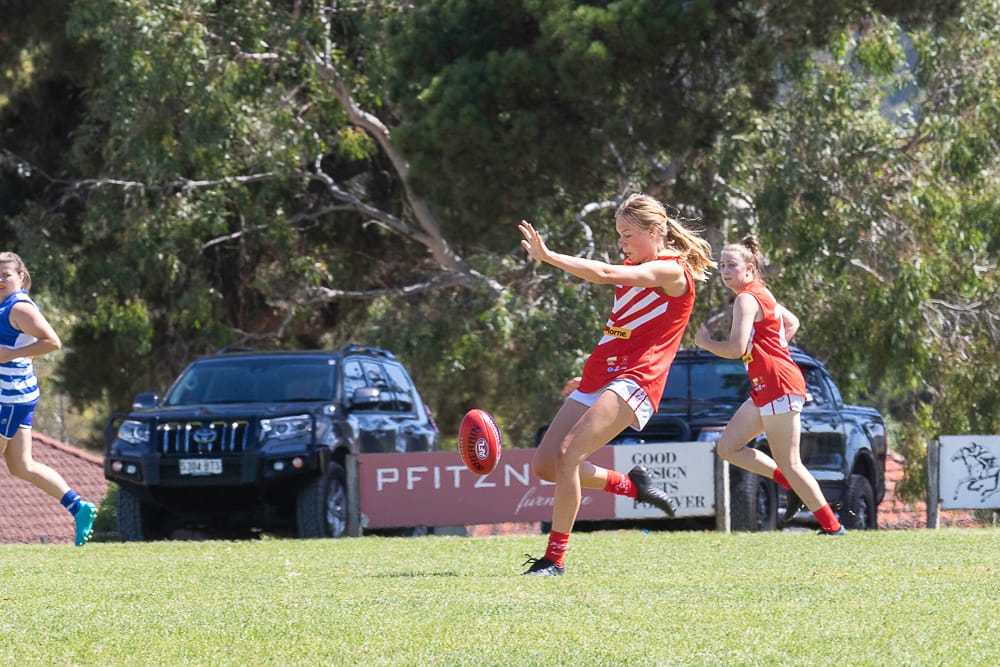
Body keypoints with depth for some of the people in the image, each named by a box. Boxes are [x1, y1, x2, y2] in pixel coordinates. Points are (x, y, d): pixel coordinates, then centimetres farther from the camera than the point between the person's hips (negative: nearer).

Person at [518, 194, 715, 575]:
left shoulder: (672, 270, -8)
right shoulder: (633, 268, 20)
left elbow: (605, 275, -22)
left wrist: (547, 257, -23)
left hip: (633, 380, -10)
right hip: (599, 378, 10)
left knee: (568, 454, -25)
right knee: (544, 465, 1)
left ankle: (555, 557, -22)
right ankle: (631, 485, 20)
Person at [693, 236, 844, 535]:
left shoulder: (747, 299, -13)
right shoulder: (761, 293, 17)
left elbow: (735, 348, -22)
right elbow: (792, 323, 31)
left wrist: (705, 341, -5)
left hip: (778, 387, -10)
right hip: (765, 389, 10)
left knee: (788, 463, -6)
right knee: (728, 447, 9)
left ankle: (832, 526, -2)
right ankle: (793, 485, 14)